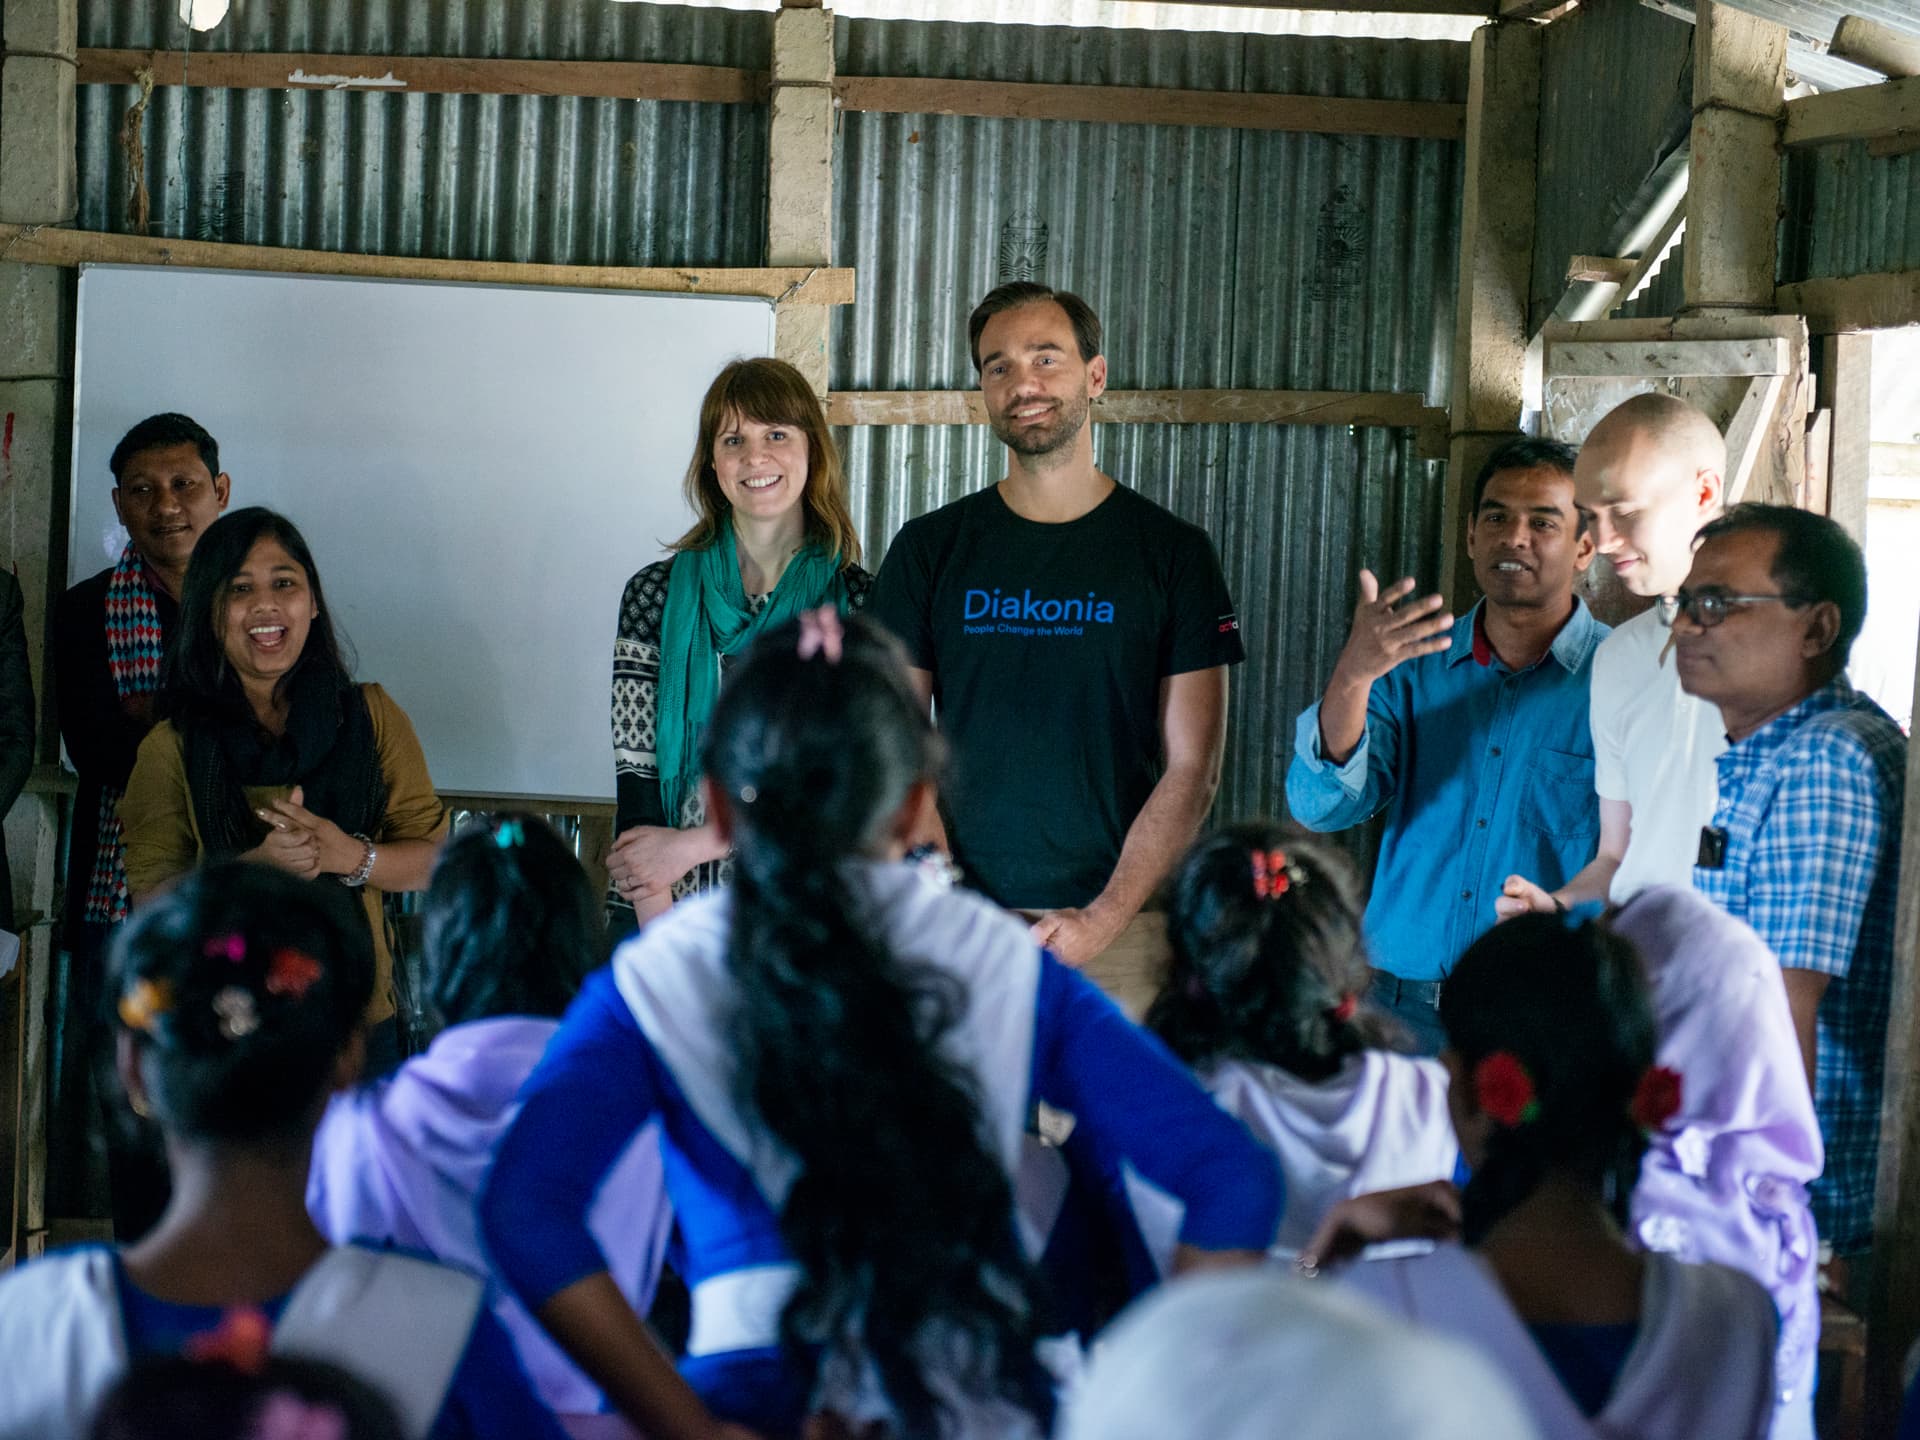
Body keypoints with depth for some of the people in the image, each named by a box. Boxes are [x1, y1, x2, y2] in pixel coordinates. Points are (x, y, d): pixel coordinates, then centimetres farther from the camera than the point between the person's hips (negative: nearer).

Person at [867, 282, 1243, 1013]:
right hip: (957, 930, 1)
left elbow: (1191, 768, 0)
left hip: (1119, 929, -1)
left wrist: (1103, 918, -10)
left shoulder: (1173, 553, 4)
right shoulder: (930, 548, 8)